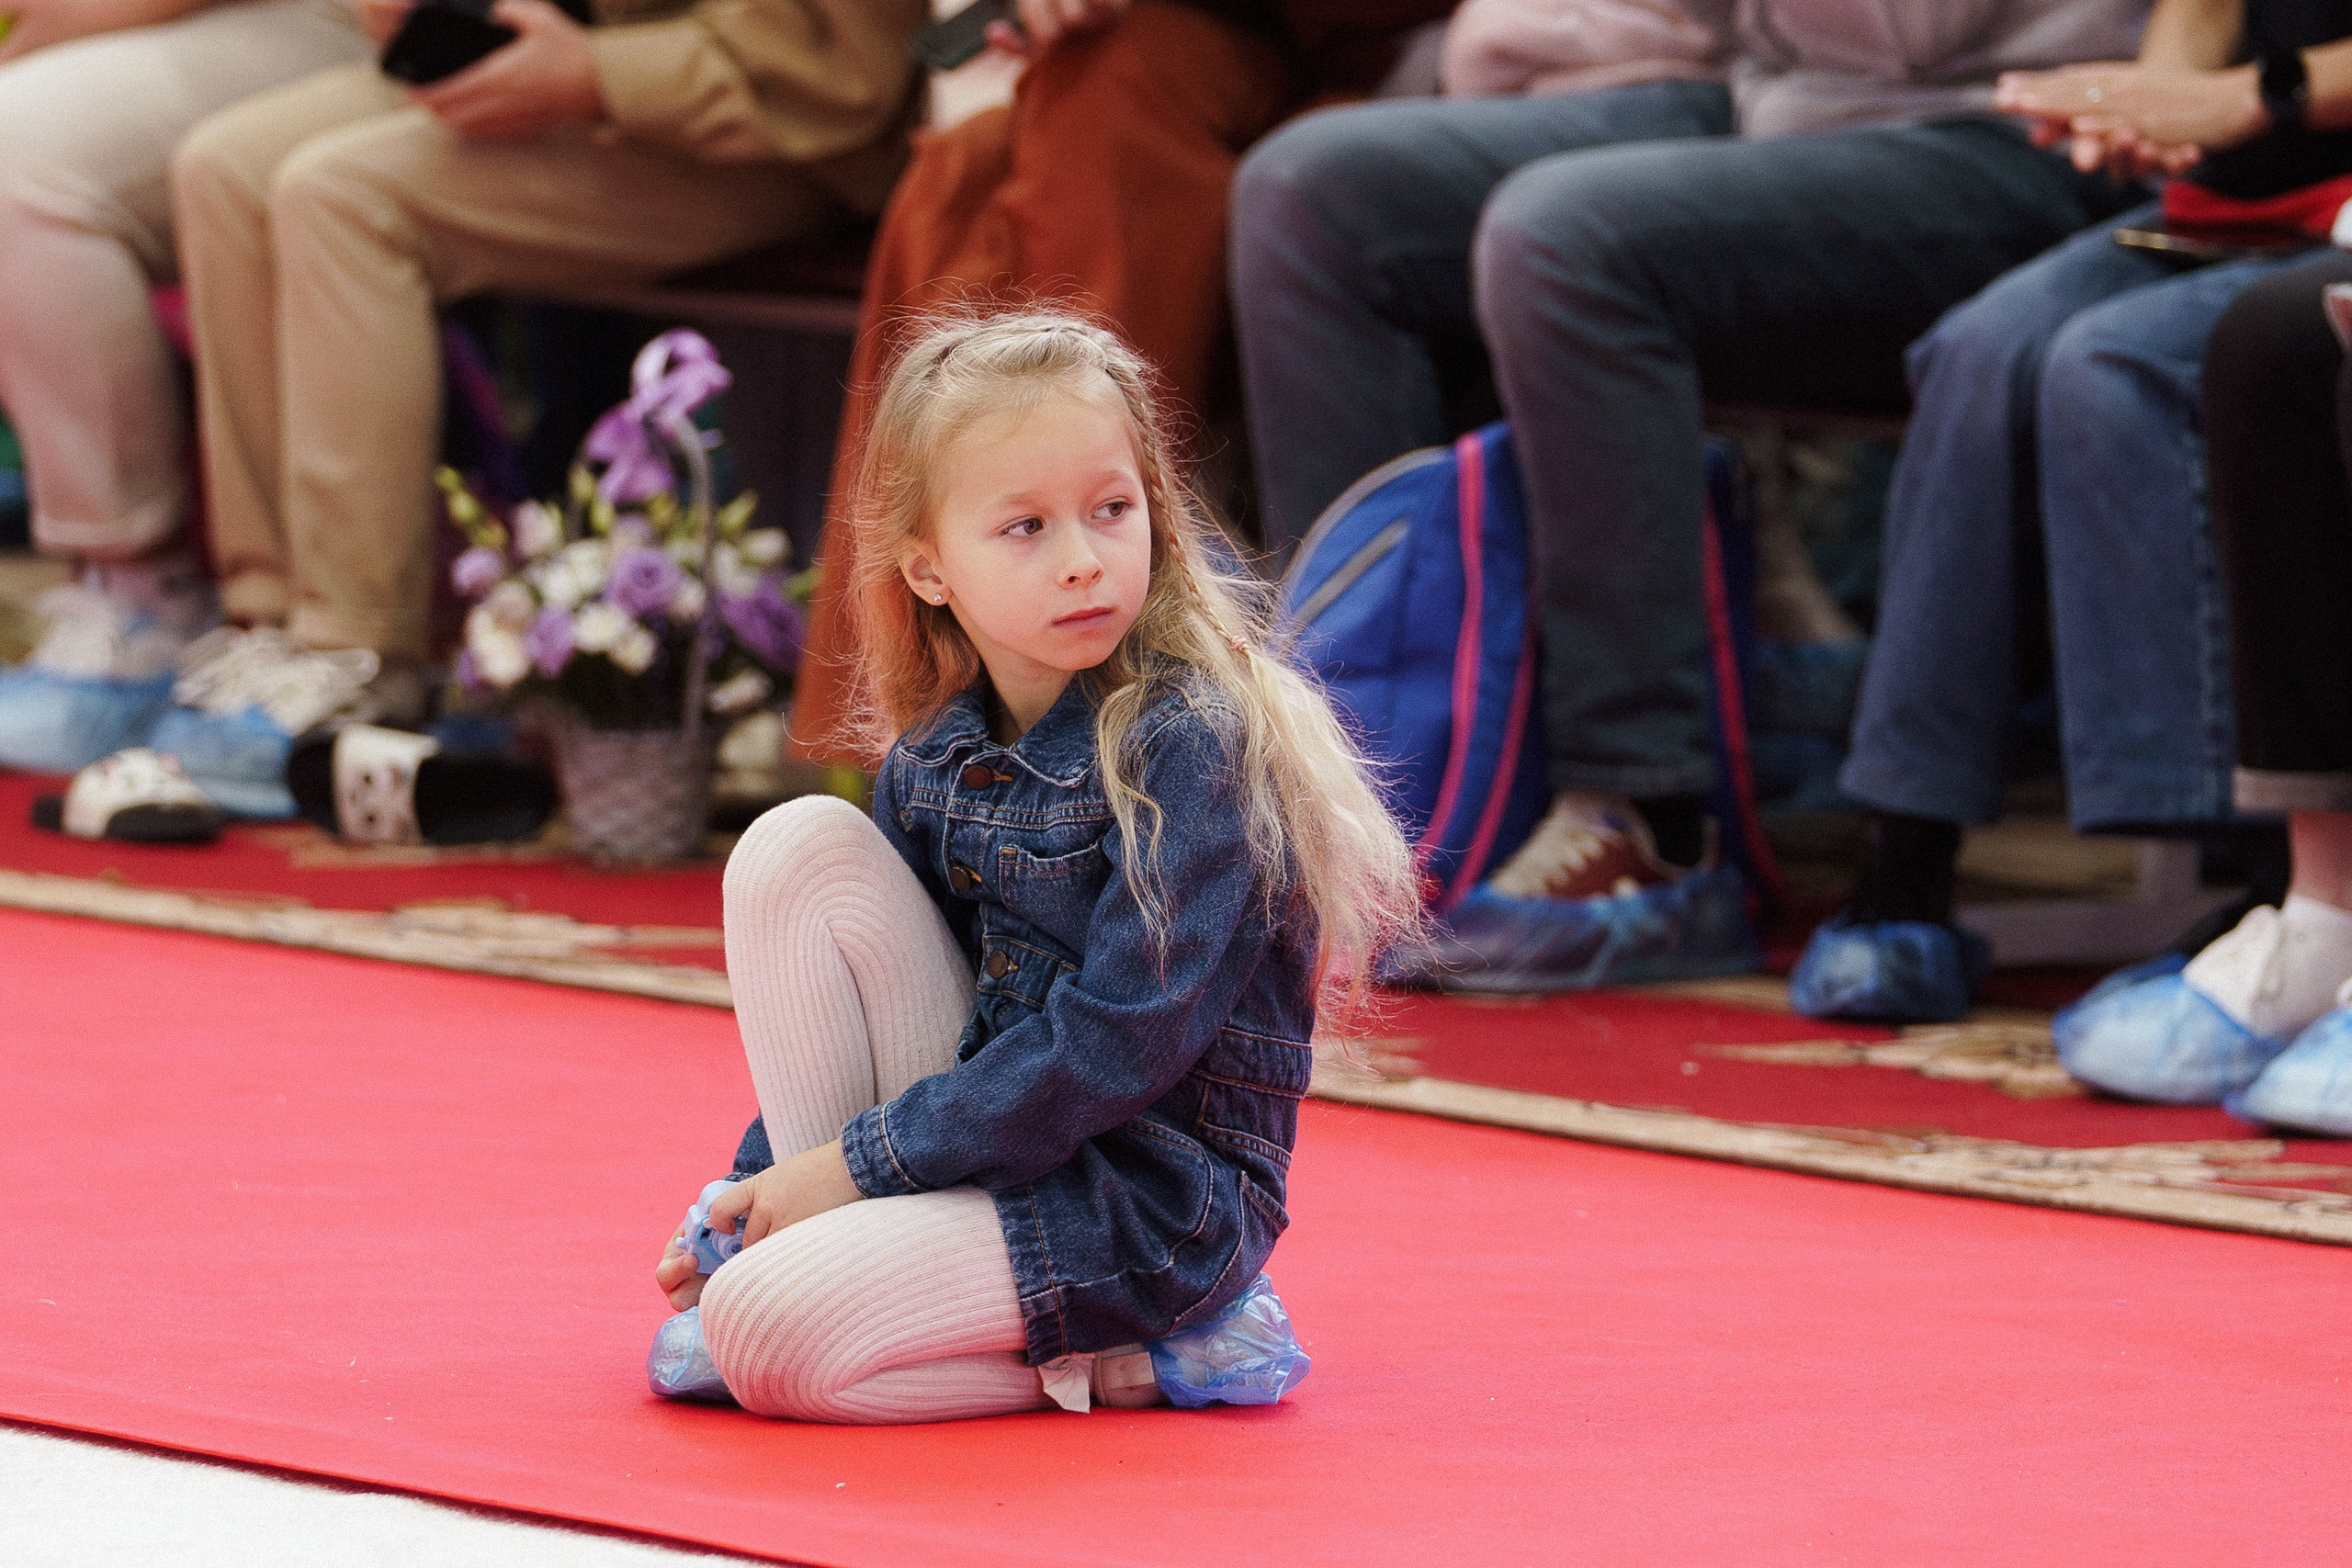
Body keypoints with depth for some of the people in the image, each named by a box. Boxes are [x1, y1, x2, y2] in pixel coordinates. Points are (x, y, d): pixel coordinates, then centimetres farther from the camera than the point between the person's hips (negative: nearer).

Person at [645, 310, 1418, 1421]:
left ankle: (1101, 1360, -3)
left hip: (1155, 1199, -7)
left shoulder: (1192, 746, -18)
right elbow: (852, 999, 16)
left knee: (763, 1330, -25)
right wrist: (755, 1191, 7)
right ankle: (819, 1239, -8)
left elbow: (1121, 1046, -23)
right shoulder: (934, 755, 4)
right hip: (994, 1133, 8)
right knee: (797, 844, -7)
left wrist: (863, 1162, -18)